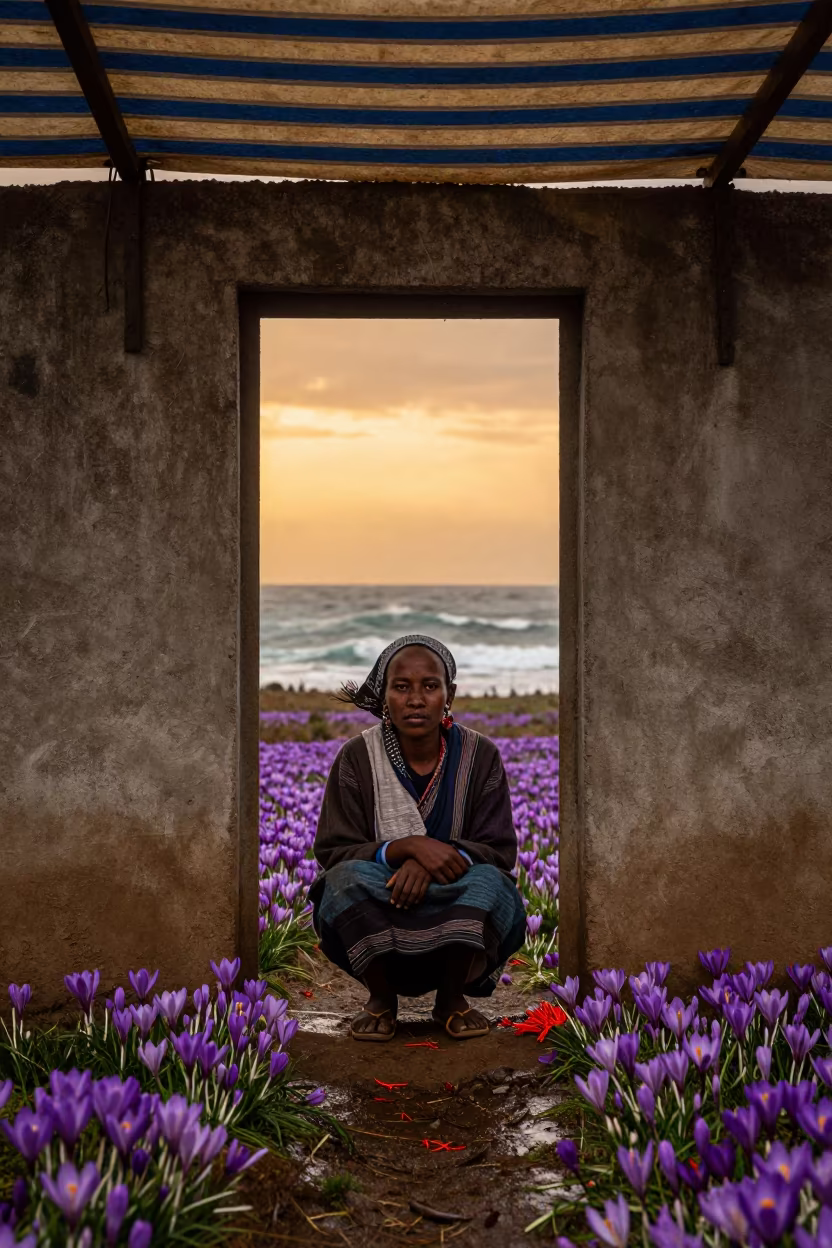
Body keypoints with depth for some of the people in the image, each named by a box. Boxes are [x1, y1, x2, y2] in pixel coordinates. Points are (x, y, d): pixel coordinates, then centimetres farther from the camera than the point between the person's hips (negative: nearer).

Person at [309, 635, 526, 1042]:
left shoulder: (480, 756, -3)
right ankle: (380, 997, -7)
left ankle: (452, 996, -6)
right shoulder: (356, 758, -5)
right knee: (347, 880, -32)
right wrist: (407, 846, -28)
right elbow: (332, 852, -10)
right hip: (374, 919, 0)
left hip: (460, 922, 1)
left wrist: (433, 860, -28)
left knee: (489, 882, -31)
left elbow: (499, 851, -8)